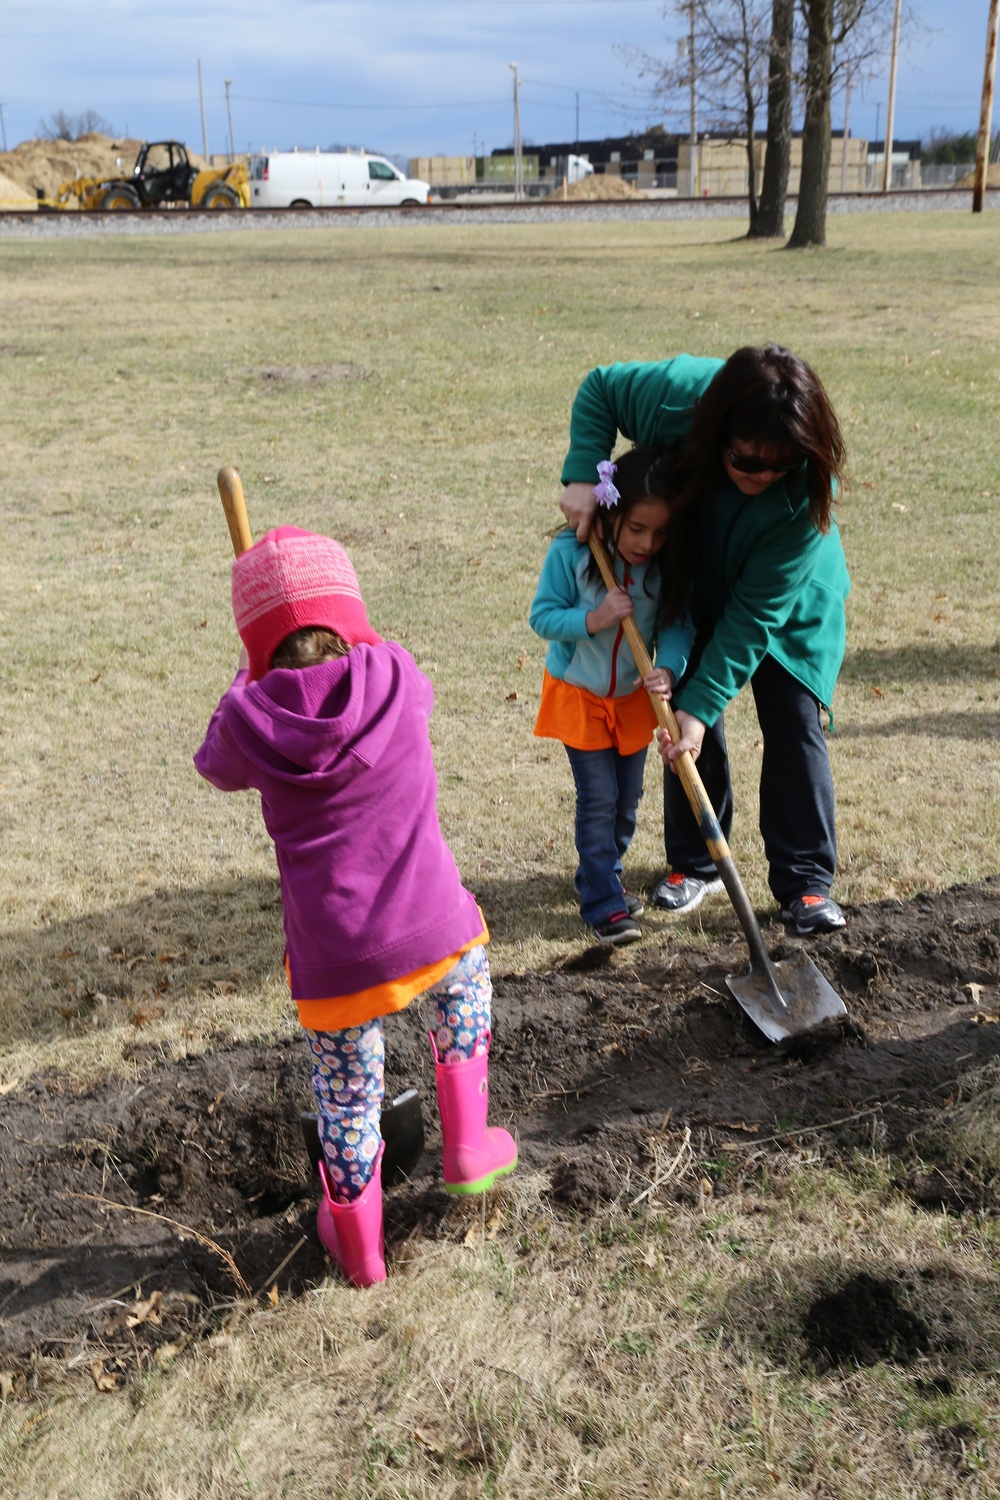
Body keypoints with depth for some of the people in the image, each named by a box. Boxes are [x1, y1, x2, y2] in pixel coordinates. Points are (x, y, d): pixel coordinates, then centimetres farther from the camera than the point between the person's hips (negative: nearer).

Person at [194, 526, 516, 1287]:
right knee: (467, 978, 35)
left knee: (346, 1096, 19)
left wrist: (251, 682, 28)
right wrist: (348, 646, 33)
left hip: (333, 957, -1)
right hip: (432, 929, 1)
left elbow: (217, 767, 15)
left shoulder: (247, 719, -9)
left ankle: (359, 1246, 40)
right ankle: (466, 1147, 38)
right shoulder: (396, 677, -8)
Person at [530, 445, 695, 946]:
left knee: (627, 798, 14)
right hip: (578, 694, -3)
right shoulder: (571, 552, -23)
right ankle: (604, 906, 3)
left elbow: (679, 624, -12)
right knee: (598, 799, -6)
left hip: (633, 697, 4)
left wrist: (669, 668, -31)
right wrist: (594, 619, -32)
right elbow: (542, 616, -17)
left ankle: (600, 877, 38)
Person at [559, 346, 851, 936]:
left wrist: (701, 703, -35)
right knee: (690, 722, 3)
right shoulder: (679, 391, -34)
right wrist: (584, 475, -29)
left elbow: (755, 612, -34)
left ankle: (807, 880, 4)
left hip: (789, 604, -2)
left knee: (794, 723, -7)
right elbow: (599, 388, -13)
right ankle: (694, 865, 18)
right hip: (697, 591, 3)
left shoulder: (806, 494, -39)